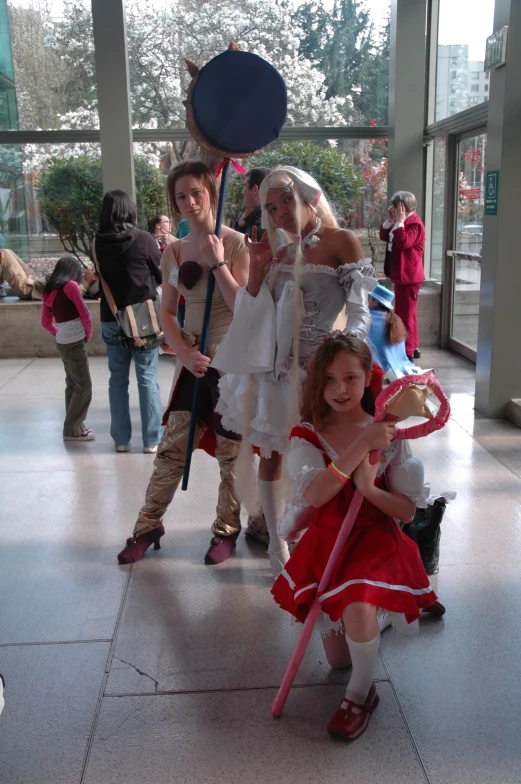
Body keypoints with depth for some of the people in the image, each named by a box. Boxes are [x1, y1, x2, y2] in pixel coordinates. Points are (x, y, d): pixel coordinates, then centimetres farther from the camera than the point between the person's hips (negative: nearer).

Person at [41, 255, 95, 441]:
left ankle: (74, 426, 22)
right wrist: (88, 334, 5)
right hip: (74, 342, -8)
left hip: (63, 342, 8)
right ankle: (72, 429, 2)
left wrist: (60, 334, 11)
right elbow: (85, 314, -10)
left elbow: (46, 322, 13)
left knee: (72, 384, 15)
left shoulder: (50, 290, 9)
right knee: (83, 386, -1)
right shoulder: (71, 285, -11)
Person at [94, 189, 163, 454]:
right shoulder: (142, 239, -12)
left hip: (111, 318, 3)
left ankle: (121, 439, 16)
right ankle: (151, 440, 6)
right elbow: (163, 275, -2)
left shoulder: (98, 243, -3)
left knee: (117, 378, 10)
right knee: (147, 378, 3)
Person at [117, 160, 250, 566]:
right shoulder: (174, 252, 5)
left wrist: (218, 263, -19)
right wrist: (184, 353, -8)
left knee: (231, 449, 6)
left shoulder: (236, 243, -9)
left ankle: (227, 529, 23)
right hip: (193, 360, 4)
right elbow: (167, 312, 7)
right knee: (173, 446, 8)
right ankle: (149, 526, 21)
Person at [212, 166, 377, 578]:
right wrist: (257, 268, -3)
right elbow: (252, 315, 9)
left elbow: (361, 314, -11)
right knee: (271, 458, 10)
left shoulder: (342, 242, -5)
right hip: (273, 367, 5)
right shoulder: (280, 250, 11)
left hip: (316, 370, -5)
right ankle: (278, 545, 26)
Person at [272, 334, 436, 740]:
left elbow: (407, 510, -7)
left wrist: (370, 489, -27)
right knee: (338, 659, 9)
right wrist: (361, 445, -31)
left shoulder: (387, 435, -7)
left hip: (376, 538, -2)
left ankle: (360, 694, -3)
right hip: (326, 540, 2)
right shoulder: (308, 435, -7)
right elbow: (313, 495, -25)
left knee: (357, 606, -33)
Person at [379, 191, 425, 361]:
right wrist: (390, 220, 2)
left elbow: (404, 242, -29)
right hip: (401, 276, 11)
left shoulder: (415, 224, -15)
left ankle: (407, 351, -4)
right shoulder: (401, 222, 15)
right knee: (407, 313, 17)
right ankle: (413, 347, 26)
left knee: (404, 314, -8)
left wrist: (399, 222, -23)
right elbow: (384, 236, 14)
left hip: (408, 277, -11)